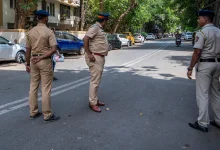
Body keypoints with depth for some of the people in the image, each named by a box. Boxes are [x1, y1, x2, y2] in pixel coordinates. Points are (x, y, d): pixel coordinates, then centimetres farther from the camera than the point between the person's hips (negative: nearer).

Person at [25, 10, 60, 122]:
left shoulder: (30, 32, 6)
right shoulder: (49, 32, -9)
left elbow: (28, 50, 8)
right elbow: (54, 49, -19)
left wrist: (27, 64, 14)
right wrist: (41, 57, -15)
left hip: (34, 61, 6)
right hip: (45, 61, -5)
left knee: (33, 87, 13)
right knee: (46, 89, -2)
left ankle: (33, 112, 22)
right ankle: (47, 115, 5)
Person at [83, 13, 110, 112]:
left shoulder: (100, 29, 16)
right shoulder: (95, 28, -14)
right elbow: (85, 39, -24)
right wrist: (89, 54, -24)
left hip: (100, 57, 10)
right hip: (95, 57, -10)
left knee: (97, 80, 16)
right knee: (95, 81, -6)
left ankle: (95, 99, 26)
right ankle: (93, 103, 2)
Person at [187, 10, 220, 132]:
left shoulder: (202, 33, -13)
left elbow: (197, 53, -17)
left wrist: (190, 68, -12)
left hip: (205, 65, -8)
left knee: (203, 95, -1)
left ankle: (203, 124, 6)